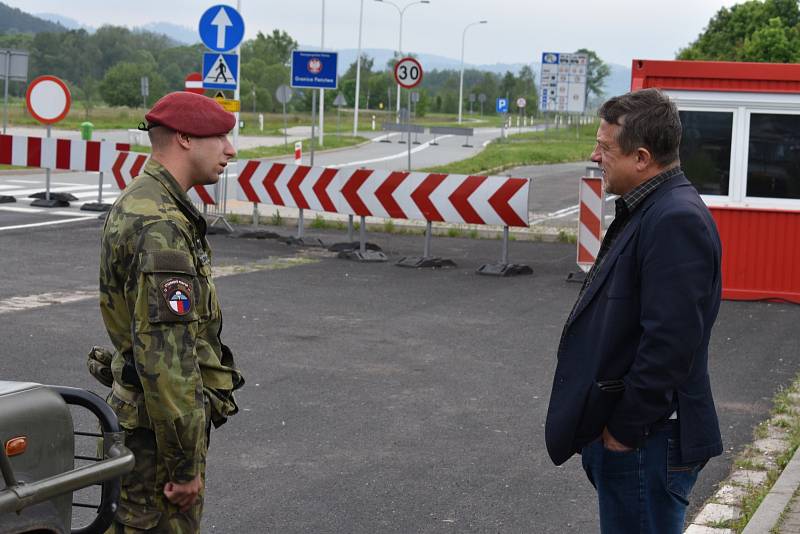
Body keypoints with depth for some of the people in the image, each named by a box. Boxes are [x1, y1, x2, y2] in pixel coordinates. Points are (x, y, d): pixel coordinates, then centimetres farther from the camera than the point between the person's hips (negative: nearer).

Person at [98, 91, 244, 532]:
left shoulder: (134, 204, 12)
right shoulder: (160, 226, -23)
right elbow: (167, 356, -27)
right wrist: (186, 463, -23)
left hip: (135, 409, 10)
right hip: (158, 428, -10)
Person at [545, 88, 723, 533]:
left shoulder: (677, 220, -20)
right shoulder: (646, 210, 12)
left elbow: (670, 342, -26)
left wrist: (624, 430, -19)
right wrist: (612, 425, 15)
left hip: (647, 441, -10)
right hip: (622, 428, 10)